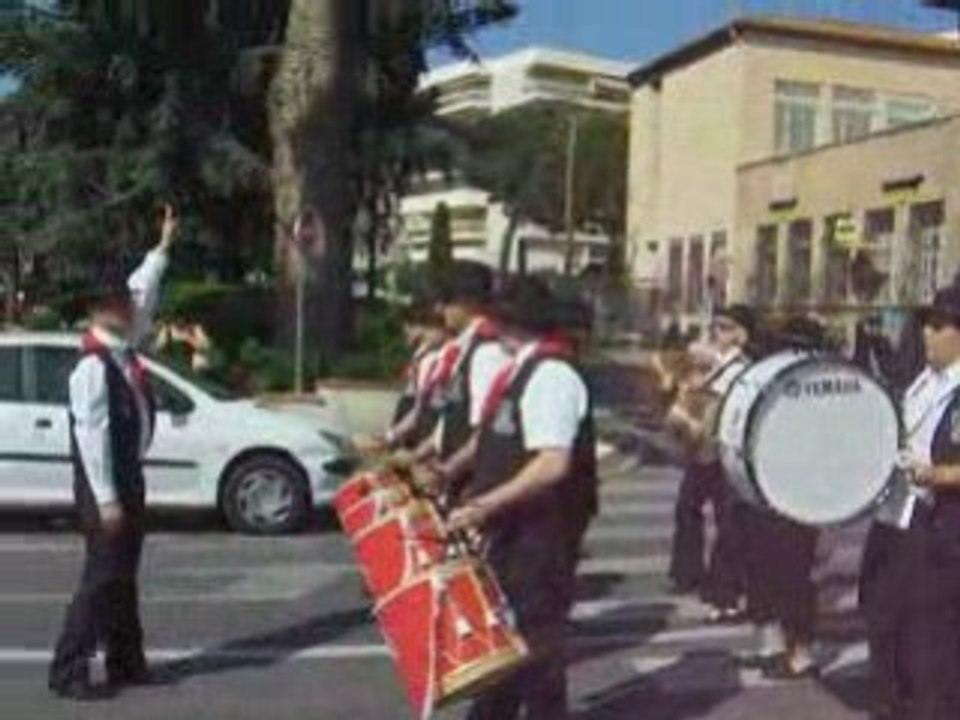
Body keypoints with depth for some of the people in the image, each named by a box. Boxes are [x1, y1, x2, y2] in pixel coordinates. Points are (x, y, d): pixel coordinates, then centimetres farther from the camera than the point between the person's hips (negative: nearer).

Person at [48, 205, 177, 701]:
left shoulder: (124, 348, 5)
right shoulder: (93, 365, -21)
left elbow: (142, 295, 21)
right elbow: (91, 434, -23)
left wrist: (163, 248, 22)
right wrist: (105, 498, -23)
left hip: (129, 475, 9)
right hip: (104, 483, -9)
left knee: (123, 573, 14)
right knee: (102, 575, -5)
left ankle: (126, 662, 24)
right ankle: (67, 671, 4)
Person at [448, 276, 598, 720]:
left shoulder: (550, 375, -19)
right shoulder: (519, 370, 10)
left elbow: (553, 464, -27)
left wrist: (485, 505, -27)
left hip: (543, 527, -10)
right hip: (514, 524, 10)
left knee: (535, 629, 3)